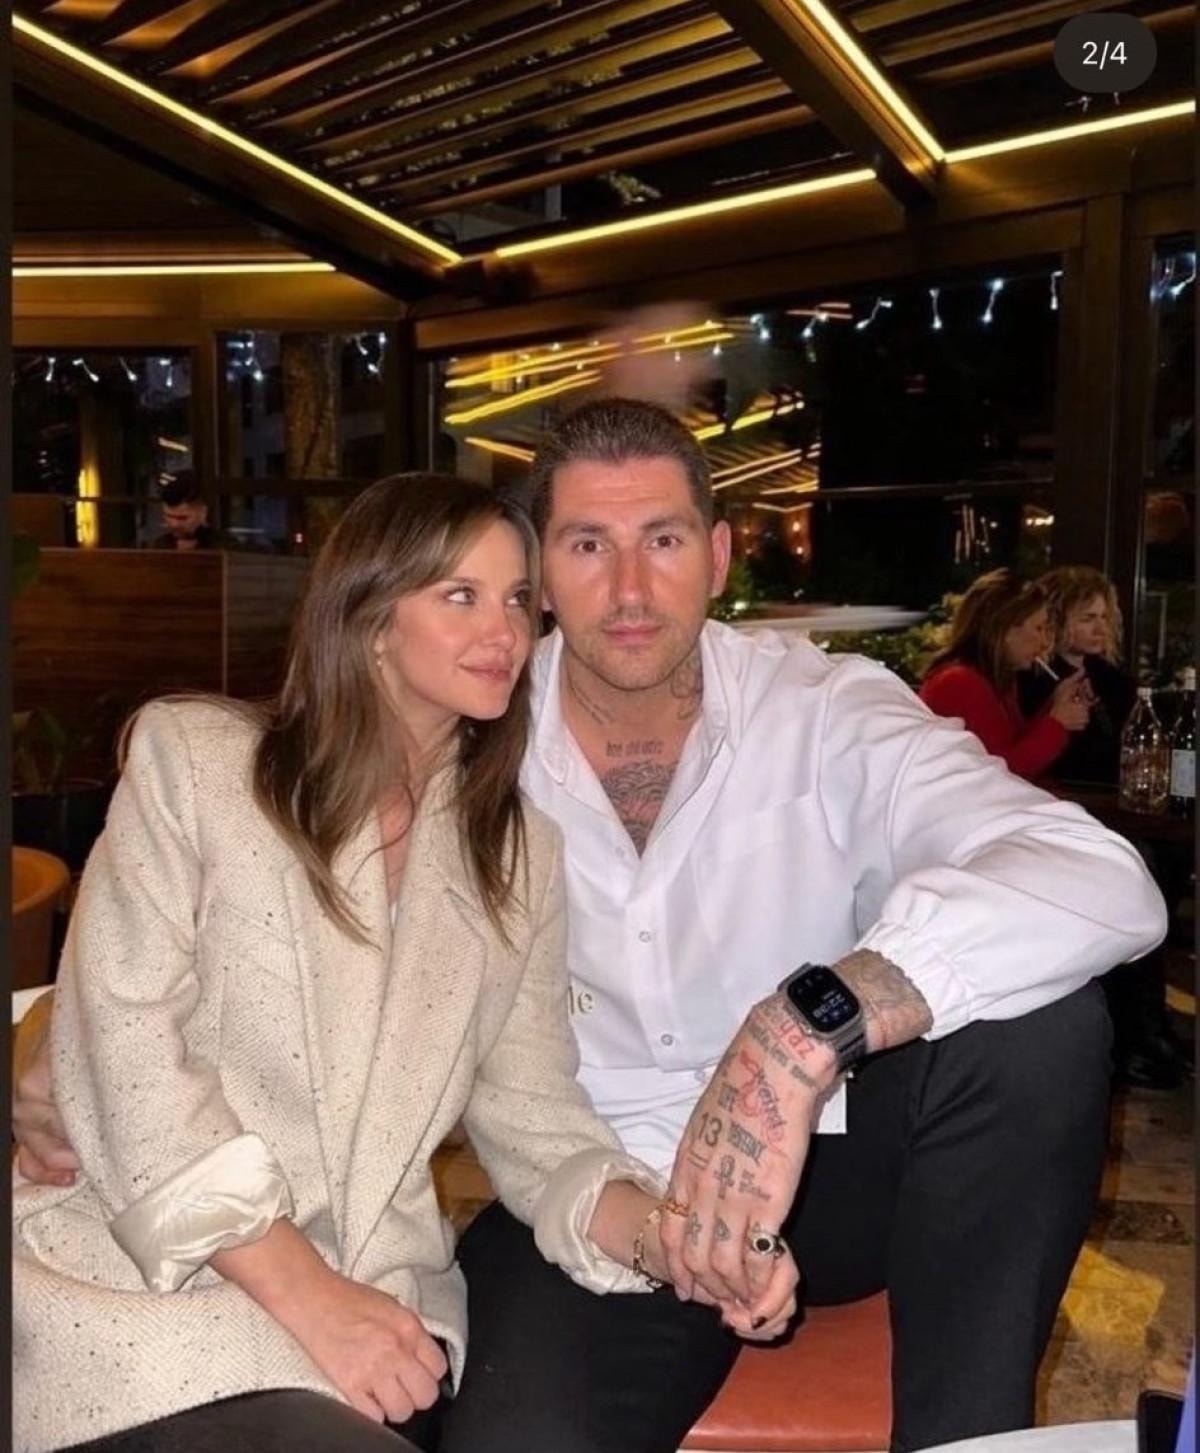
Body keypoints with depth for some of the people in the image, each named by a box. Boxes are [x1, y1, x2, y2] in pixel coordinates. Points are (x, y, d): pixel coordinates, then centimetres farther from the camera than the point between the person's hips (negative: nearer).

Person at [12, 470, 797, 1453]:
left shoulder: (522, 853, 10)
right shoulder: (192, 756, -2)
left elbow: (530, 1111, 5)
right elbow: (124, 1043, -10)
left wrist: (671, 1234, -15)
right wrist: (303, 1292, -16)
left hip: (381, 1305, 5)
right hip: (147, 1275, -4)